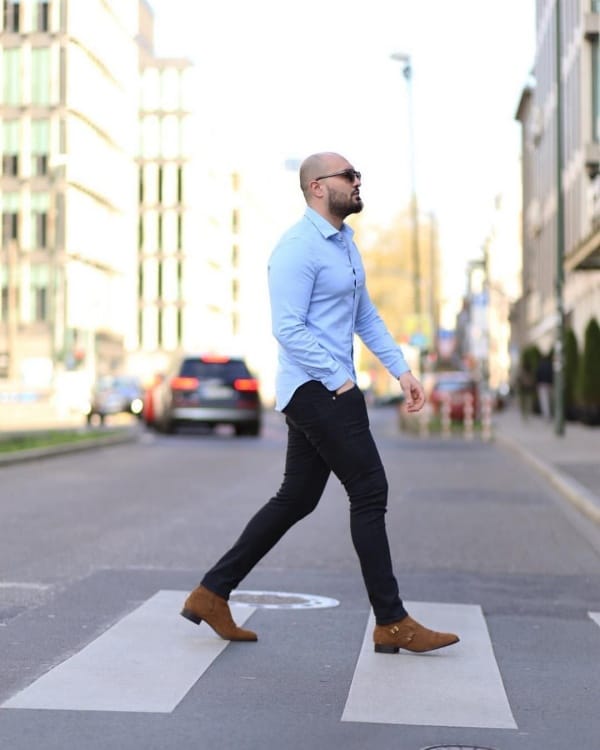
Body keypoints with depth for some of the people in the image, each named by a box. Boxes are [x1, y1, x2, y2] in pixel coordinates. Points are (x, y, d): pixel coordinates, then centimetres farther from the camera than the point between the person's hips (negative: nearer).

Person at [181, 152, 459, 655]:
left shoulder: (345, 242, 17)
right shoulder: (298, 249, -15)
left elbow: (366, 316, 21)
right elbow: (289, 329, -21)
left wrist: (401, 370, 14)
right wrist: (340, 379, -19)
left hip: (331, 389, 10)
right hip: (316, 388, -10)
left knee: (296, 499, 12)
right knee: (369, 491, -6)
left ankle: (212, 594, 19)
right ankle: (393, 623, 3)